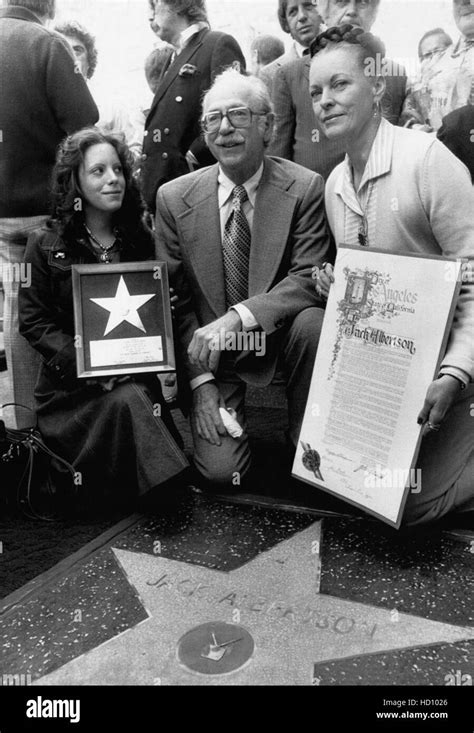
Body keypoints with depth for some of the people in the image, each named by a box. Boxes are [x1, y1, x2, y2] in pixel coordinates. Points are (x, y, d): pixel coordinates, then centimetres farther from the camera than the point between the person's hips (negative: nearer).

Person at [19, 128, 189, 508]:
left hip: (134, 373, 3)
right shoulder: (46, 244, 0)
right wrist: (81, 361, -18)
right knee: (127, 401, -31)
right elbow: (32, 320, -3)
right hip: (70, 384, -3)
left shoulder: (142, 239, 9)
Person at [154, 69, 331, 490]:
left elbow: (308, 279, -15)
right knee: (222, 473, -15)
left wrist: (237, 317, -31)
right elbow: (174, 299, -1)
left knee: (313, 322, -34)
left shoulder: (304, 188, -8)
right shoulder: (175, 198, -3)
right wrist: (200, 380, -10)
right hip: (210, 351, 0)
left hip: (279, 333, 0)